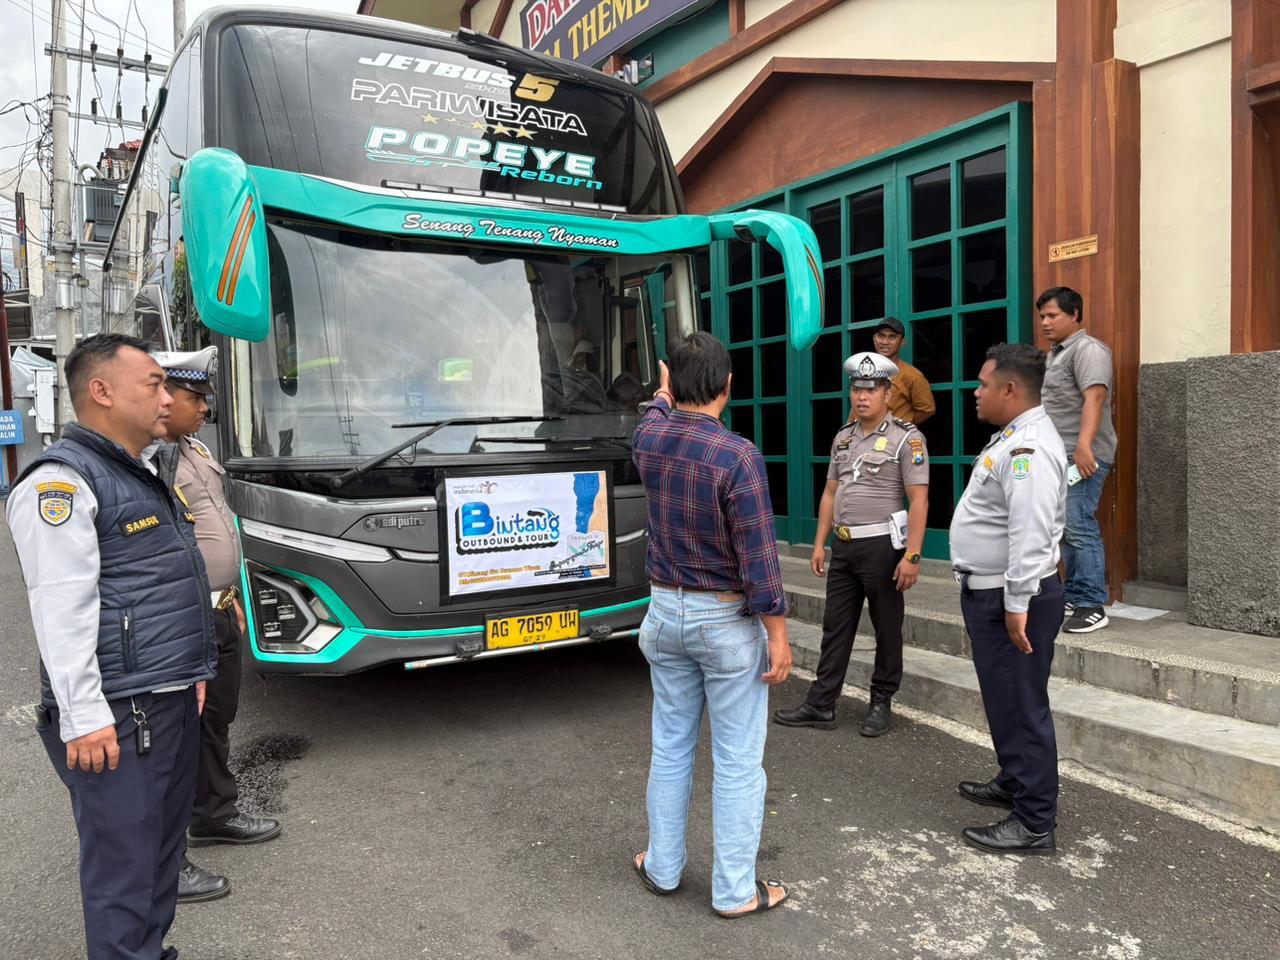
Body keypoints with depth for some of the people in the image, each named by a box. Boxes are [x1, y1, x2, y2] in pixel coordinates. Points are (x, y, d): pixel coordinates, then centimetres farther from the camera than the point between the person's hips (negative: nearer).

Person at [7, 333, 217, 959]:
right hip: (119, 717, -9)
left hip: (173, 700, 9)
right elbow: (61, 609, -20)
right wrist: (84, 718, -21)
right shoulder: (61, 482, -14)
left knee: (165, 848, 18)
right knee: (125, 866, 0)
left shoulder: (148, 471, 16)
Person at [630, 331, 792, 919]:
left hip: (665, 612, 6)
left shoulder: (647, 440, -3)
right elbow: (757, 555, -19)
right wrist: (778, 635, -11)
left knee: (671, 748, 18)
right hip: (727, 621, -5)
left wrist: (662, 394, 44)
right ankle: (735, 890, 20)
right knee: (737, 761, 8)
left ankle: (663, 867, 32)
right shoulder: (737, 456, -20)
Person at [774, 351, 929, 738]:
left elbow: (919, 499, -14)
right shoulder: (843, 438, 12)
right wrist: (820, 543, 11)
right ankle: (820, 705, 16)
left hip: (882, 546, -6)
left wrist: (912, 555, -20)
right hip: (843, 546, 6)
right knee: (835, 627, 9)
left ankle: (882, 702, 22)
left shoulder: (906, 438, -8)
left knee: (887, 629, 7)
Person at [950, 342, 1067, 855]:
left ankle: (1034, 824, 9)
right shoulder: (1014, 438, 15)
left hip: (1011, 597, -11)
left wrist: (1018, 605, -28)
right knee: (1004, 699, 23)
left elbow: (1031, 533, -28)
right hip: (990, 591, 11)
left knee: (1020, 706, -2)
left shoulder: (1028, 447, -21)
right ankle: (1014, 782, 41)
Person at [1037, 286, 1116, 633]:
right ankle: (1074, 597, 19)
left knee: (1080, 529, -10)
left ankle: (1092, 607, -5)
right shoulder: (1057, 353, 22)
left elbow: (1094, 397, -22)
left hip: (1081, 457, -10)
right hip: (1059, 457, 10)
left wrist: (1083, 445, -31)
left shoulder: (1087, 349, -8)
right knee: (1068, 530, 12)